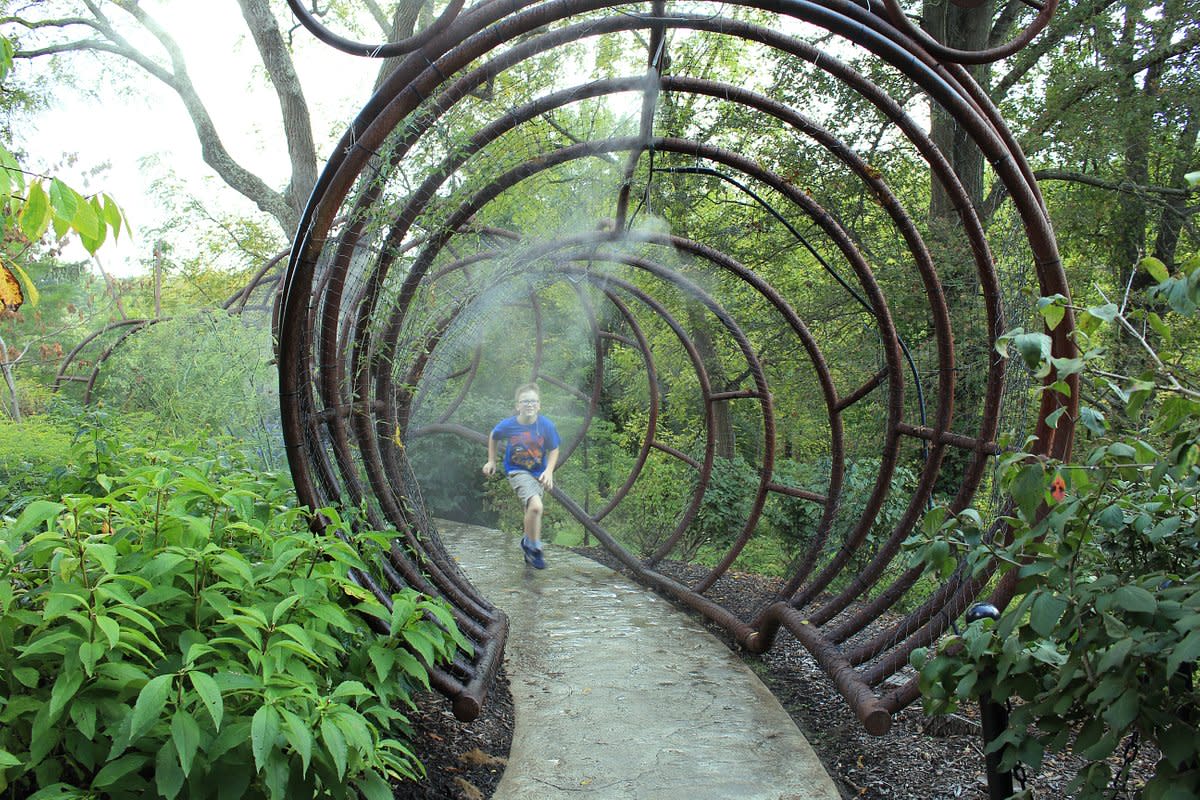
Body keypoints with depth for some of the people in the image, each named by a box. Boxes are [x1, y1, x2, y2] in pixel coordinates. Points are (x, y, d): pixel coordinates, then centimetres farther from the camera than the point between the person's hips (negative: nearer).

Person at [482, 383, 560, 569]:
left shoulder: (547, 425, -17)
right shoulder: (507, 425, -17)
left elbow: (554, 450, -4)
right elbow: (493, 437, 6)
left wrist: (549, 471, -18)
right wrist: (491, 461, 7)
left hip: (538, 473, 3)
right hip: (517, 472, -3)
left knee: (532, 510, 18)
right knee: (536, 506, -25)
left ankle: (528, 543, 46)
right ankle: (534, 548, -5)